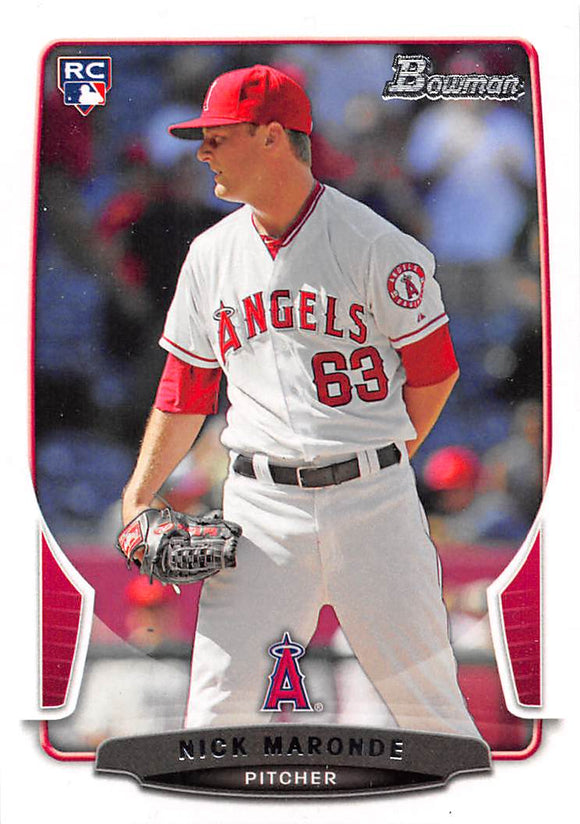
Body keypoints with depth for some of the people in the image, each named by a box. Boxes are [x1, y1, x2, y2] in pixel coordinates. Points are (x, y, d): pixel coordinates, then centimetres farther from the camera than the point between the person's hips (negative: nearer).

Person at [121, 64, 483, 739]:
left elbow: (434, 371, 1)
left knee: (426, 698, 2)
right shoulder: (211, 255, 10)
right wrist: (137, 496, 6)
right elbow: (184, 388, 15)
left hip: (372, 499, -3)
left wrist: (380, 462, 7)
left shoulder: (374, 246, -5)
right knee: (217, 711, -4)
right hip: (259, 506, 3)